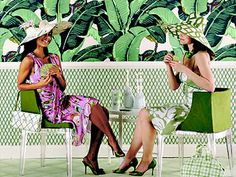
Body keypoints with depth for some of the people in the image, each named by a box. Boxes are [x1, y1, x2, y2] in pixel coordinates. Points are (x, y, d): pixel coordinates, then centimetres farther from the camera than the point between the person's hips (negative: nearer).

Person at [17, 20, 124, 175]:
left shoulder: (54, 58, 14)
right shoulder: (29, 60, -6)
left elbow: (63, 87, 14)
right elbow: (20, 85, -2)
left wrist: (58, 75, -7)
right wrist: (41, 84, -16)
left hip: (62, 101, 7)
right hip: (50, 108, -7)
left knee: (103, 112, -10)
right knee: (93, 106, -21)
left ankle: (91, 157, -10)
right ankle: (113, 143, -8)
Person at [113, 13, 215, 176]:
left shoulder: (201, 55, -13)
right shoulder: (187, 55, 15)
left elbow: (210, 86, -24)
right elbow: (174, 86, 13)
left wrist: (184, 69, -22)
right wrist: (169, 66, -3)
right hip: (188, 107, 9)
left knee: (145, 115, -10)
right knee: (144, 113, 0)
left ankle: (147, 160, 5)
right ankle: (130, 158, 2)